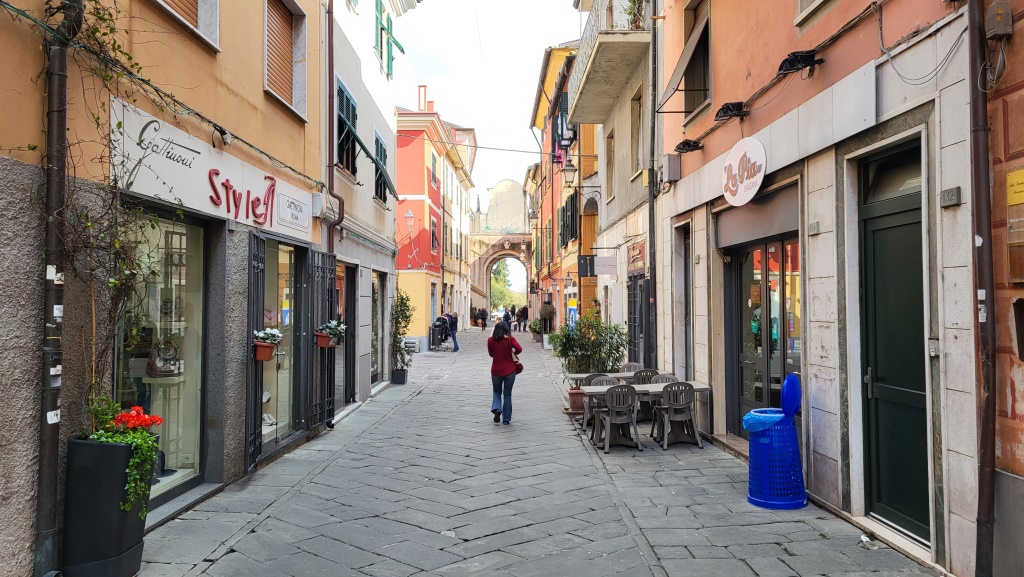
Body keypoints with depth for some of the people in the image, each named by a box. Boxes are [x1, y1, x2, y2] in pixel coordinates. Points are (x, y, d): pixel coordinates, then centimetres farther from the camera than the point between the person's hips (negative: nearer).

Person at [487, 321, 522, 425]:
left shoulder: (490, 340, -4)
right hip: (509, 371, -1)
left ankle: (497, 408, -9)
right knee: (507, 394, 10)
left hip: (496, 371, 1)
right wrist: (512, 353, 2)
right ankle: (506, 419, 12)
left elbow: (491, 354, 6)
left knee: (497, 392, 19)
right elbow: (519, 349, -17)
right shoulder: (509, 339, -8)